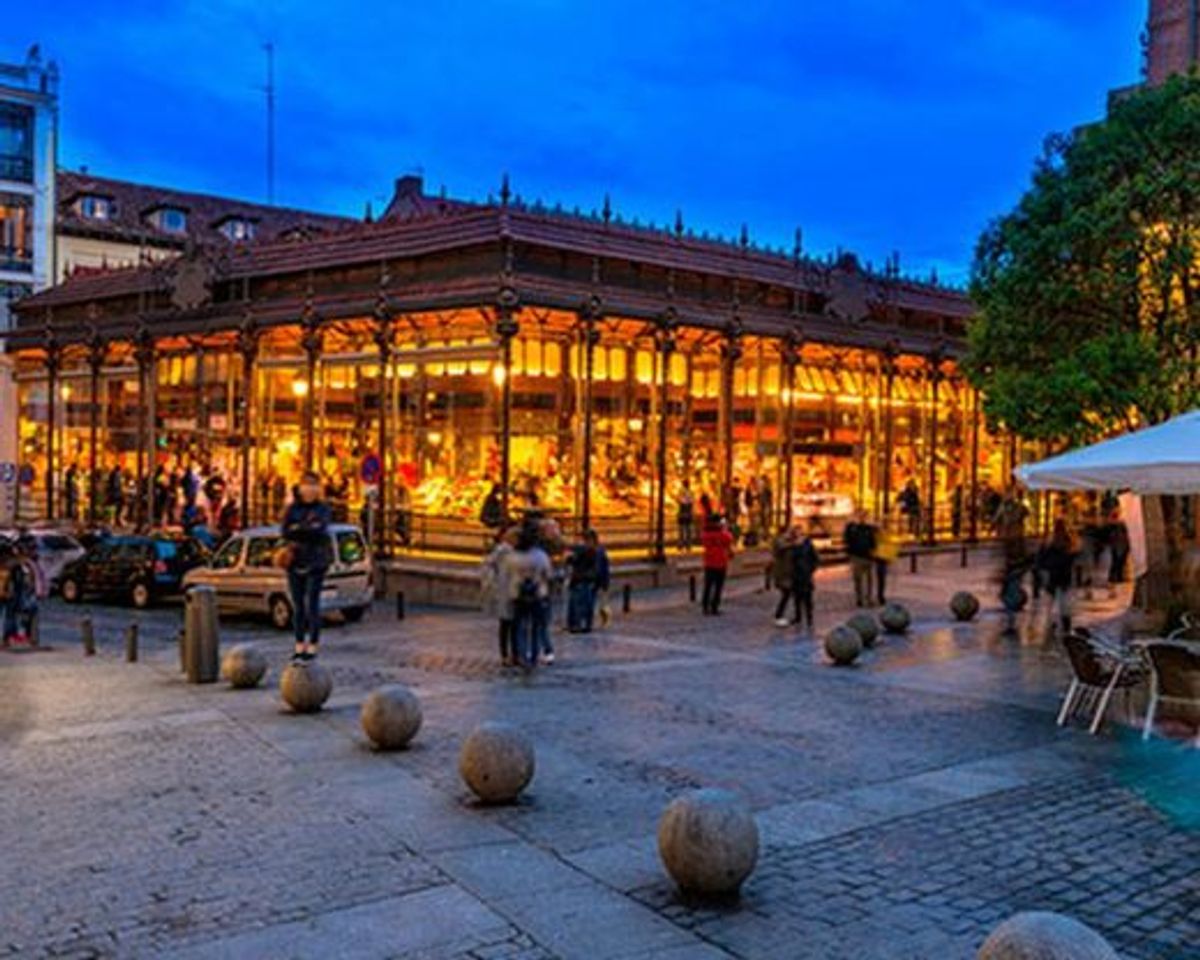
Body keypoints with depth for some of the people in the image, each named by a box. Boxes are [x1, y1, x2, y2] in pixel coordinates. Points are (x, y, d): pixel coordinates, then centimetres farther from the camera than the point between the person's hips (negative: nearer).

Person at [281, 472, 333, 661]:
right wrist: (309, 527, -12)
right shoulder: (292, 508, 8)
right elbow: (286, 532, -4)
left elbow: (321, 532, -12)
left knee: (312, 604, -5)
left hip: (316, 562, -3)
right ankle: (300, 646, 14)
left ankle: (312, 647, 2)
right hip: (295, 561, 3)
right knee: (298, 605, 6)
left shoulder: (323, 508, 3)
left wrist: (298, 529, -8)